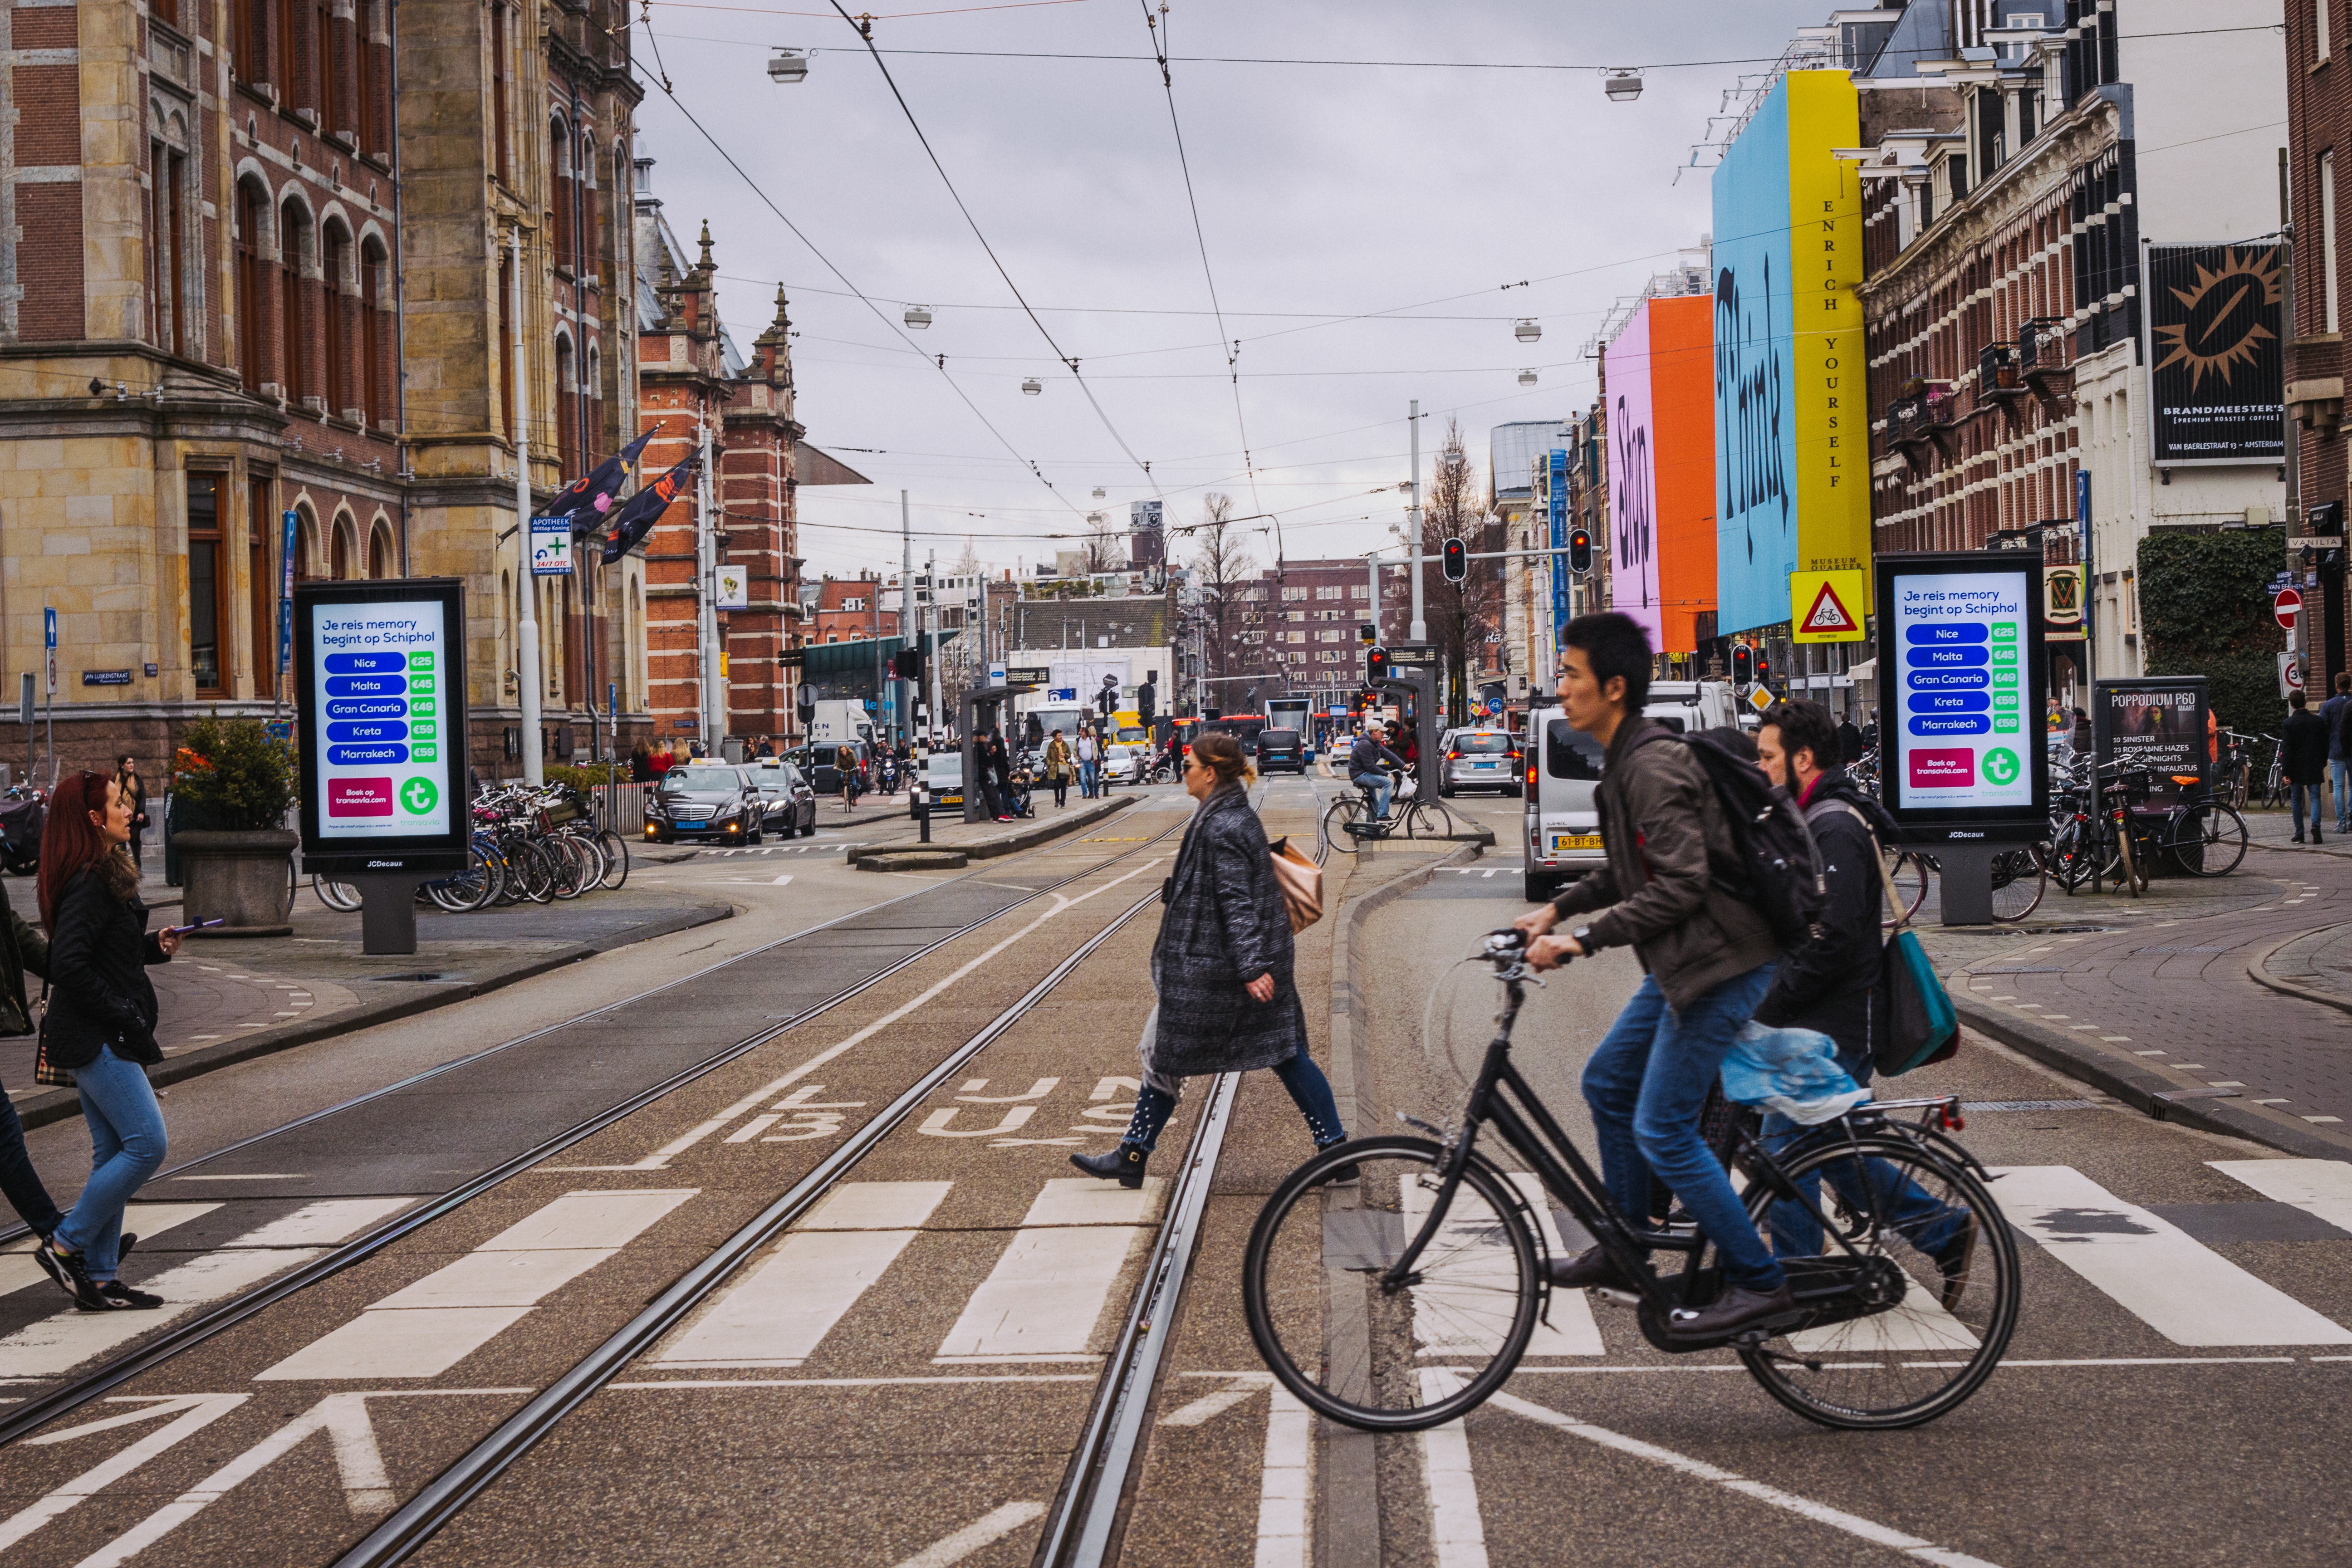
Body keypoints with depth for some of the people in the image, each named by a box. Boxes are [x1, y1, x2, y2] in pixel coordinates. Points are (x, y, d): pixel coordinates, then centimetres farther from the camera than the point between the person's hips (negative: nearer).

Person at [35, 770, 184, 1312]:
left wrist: (153, 945, 7)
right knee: (146, 1145, -9)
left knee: (114, 1152, 11)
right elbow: (69, 965, -23)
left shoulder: (105, 875, 13)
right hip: (97, 1038, -10)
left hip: (103, 1038, 10)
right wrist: (121, 1014, -18)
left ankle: (98, 1278, 14)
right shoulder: (89, 883, -17)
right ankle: (66, 1244, 1)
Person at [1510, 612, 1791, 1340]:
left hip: (1721, 964, -11)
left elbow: (1681, 884, -27)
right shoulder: (1626, 761, 11)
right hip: (1681, 960, 11)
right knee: (1607, 1083, 18)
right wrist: (1556, 908, 13)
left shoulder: (1653, 766, -21)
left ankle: (1758, 1282, 1)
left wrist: (1580, 942, -26)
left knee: (1662, 1130, -8)